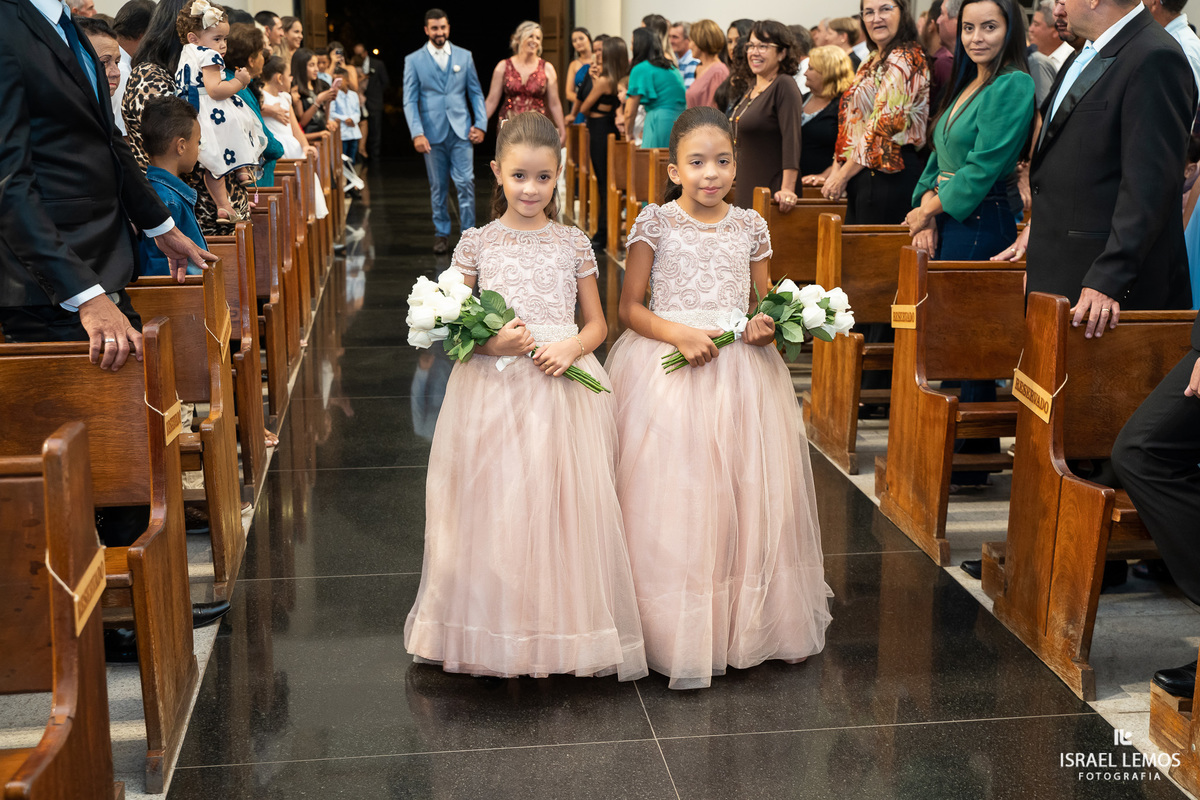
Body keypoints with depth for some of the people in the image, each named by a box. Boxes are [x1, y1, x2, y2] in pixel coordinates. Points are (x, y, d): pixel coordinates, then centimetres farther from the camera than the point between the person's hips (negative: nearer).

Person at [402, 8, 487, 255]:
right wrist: (417, 133, -11)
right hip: (433, 133, 0)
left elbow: (476, 93, 10)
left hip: (461, 132, 0)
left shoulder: (464, 56, 8)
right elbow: (410, 100, 0)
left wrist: (481, 124, -1)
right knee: (438, 187, 7)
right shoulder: (414, 60, 3)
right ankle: (441, 233, 19)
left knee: (465, 183, -7)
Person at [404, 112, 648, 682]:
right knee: (492, 509, 0)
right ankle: (498, 638, 15)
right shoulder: (476, 243, 4)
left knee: (559, 506, 1)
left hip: (562, 389, 1)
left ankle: (556, 633, 16)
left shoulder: (573, 244, 7)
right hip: (491, 392, 0)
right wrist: (488, 341, -13)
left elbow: (597, 323, 11)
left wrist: (571, 347, -10)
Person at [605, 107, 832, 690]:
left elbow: (765, 302, 15)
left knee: (747, 496, 7)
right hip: (668, 374, -3)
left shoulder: (750, 227, 7)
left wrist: (767, 326, -7)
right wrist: (680, 334, -17)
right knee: (673, 499, -3)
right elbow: (630, 308, -2)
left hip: (742, 374, 3)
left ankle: (748, 620, 23)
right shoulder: (655, 223, -3)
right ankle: (675, 631, 10)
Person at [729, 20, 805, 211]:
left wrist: (787, 190, -30)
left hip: (772, 189, -8)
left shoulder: (784, 86, -13)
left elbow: (791, 138, -22)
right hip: (745, 188, 8)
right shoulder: (753, 87, 14)